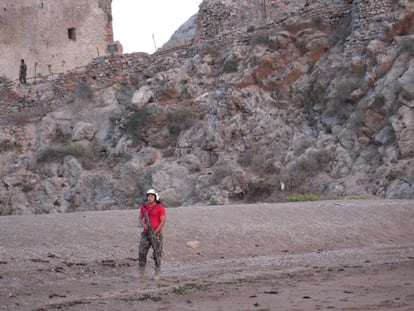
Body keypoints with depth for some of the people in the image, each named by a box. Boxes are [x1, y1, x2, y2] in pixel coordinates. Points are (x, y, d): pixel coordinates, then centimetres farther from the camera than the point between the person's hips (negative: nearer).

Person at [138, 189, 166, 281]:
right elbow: (140, 219, 8)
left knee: (157, 253, 1)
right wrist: (145, 226, -14)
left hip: (157, 233, -4)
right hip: (146, 233, 4)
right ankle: (141, 273, 6)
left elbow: (163, 221, -13)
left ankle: (157, 274, 11)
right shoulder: (143, 207, 5)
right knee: (142, 253, -4)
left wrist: (154, 233, -19)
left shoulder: (160, 208, -10)